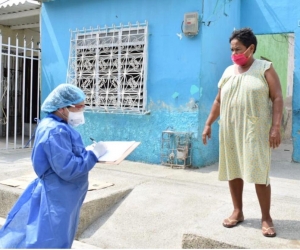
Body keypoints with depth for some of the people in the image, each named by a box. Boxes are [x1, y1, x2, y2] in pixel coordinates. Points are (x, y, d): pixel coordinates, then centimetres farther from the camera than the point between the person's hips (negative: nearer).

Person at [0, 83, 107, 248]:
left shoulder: (52, 125, 9)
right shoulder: (56, 131, -25)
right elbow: (68, 169, -30)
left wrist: (88, 152, 3)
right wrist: (94, 154, -20)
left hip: (55, 196, 11)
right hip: (57, 199, -11)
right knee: (51, 243, 1)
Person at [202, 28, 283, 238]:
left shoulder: (265, 68, 0)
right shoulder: (228, 71, 13)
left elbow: (277, 98, -6)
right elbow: (218, 101, 17)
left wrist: (276, 127, -16)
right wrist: (208, 124, 12)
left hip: (255, 131, -5)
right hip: (230, 130, 5)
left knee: (259, 173, -4)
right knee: (233, 171, 8)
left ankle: (266, 217, 10)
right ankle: (238, 212, 22)